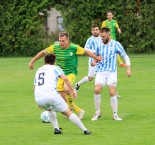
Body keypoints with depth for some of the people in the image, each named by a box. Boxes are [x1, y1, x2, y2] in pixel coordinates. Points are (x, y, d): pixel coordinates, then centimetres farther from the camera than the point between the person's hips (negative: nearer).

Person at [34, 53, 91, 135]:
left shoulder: (38, 71, 30)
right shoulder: (55, 68, 15)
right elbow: (65, 78, -2)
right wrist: (72, 90, 4)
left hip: (38, 98, 4)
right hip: (51, 95, -4)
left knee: (49, 110, 36)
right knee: (68, 113, 7)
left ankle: (56, 128, 22)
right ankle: (84, 130, 7)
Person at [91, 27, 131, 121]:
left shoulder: (116, 44, 1)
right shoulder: (99, 45, 10)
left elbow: (125, 56, 6)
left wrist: (128, 69, -4)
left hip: (112, 72, -2)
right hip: (101, 71, 2)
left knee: (112, 92, -14)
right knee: (97, 90, -17)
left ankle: (115, 115, -1)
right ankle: (97, 112, -2)